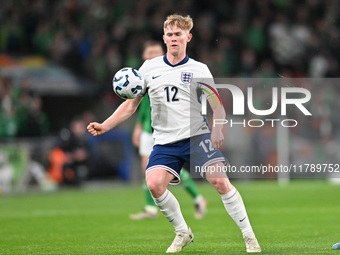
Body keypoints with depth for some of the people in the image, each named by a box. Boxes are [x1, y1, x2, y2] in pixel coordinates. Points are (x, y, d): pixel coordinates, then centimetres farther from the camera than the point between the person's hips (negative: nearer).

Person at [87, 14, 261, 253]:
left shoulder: (199, 70, 5)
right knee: (154, 184, -19)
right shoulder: (149, 68, 10)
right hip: (165, 142, 2)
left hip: (197, 136, -2)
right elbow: (131, 105, 15)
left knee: (219, 180, -18)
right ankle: (183, 233, 2)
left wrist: (217, 129, -18)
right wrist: (105, 126, 5)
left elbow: (217, 106, 2)